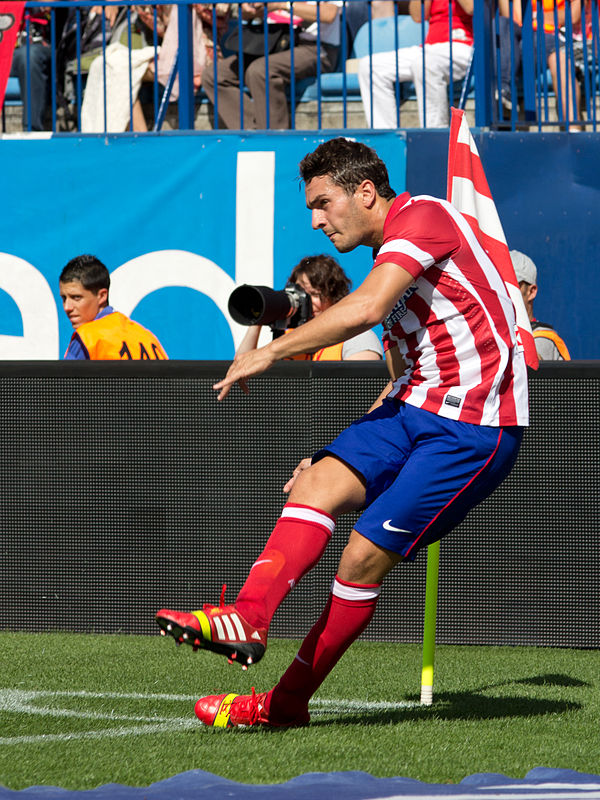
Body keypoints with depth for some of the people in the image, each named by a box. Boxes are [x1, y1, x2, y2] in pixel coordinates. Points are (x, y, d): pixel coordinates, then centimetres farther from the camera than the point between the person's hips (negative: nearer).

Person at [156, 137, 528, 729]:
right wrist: (350, 454, 21)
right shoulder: (390, 261, 22)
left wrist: (272, 351, -18)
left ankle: (287, 700, -6)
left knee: (364, 557, -11)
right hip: (416, 410, 9)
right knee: (317, 484, -14)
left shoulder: (422, 216, -10)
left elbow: (365, 309, -25)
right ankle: (247, 620, -29)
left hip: (473, 428, -9)